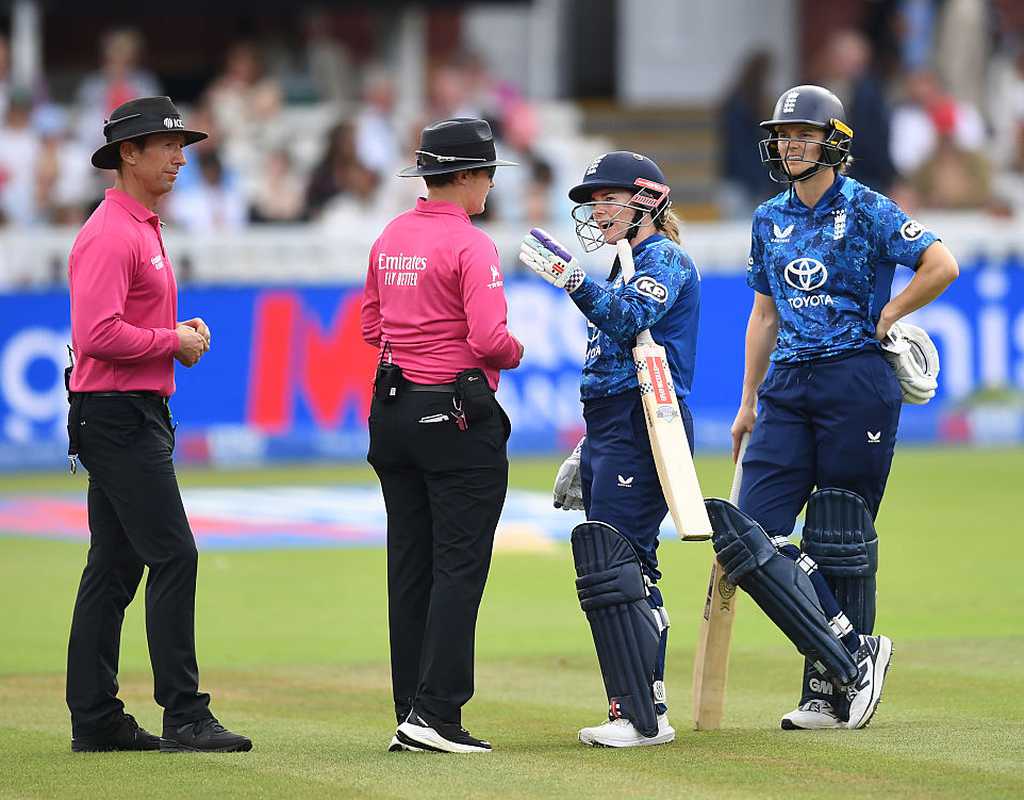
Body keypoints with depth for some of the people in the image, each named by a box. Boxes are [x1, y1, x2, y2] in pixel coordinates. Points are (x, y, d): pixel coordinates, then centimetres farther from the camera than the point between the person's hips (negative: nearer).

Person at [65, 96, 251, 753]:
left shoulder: (144, 230, 19)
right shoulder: (110, 234, -15)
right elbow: (99, 334, -25)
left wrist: (181, 335, 9)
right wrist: (174, 341, -14)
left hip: (137, 415, 11)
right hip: (118, 413, -11)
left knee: (115, 567, 11)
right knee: (174, 556, -12)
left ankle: (96, 720, 14)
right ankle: (185, 717, -12)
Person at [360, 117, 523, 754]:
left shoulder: (390, 239, 11)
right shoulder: (470, 244, -13)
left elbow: (372, 326, 19)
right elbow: (490, 338, -21)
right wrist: (515, 353, -1)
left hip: (393, 410, 8)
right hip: (458, 415, -8)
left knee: (410, 568, 10)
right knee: (459, 565, -5)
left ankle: (412, 715, 11)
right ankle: (436, 712, -11)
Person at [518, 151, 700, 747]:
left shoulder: (665, 258, -5)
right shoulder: (631, 264, 23)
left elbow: (630, 318, -26)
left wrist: (571, 278, -38)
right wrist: (586, 455, 25)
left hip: (643, 429, -10)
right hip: (615, 430, 10)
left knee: (609, 567, -15)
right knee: (628, 571, 9)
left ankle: (644, 716, -16)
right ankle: (642, 712, 11)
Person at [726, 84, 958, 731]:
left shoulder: (868, 211, -4)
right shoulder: (769, 220, 15)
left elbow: (942, 265, -12)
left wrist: (885, 318, -6)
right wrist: (749, 403, 19)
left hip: (856, 381, -6)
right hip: (788, 386, 6)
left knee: (841, 540, -2)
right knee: (752, 529, -7)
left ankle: (831, 690, 6)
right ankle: (855, 652, -1)